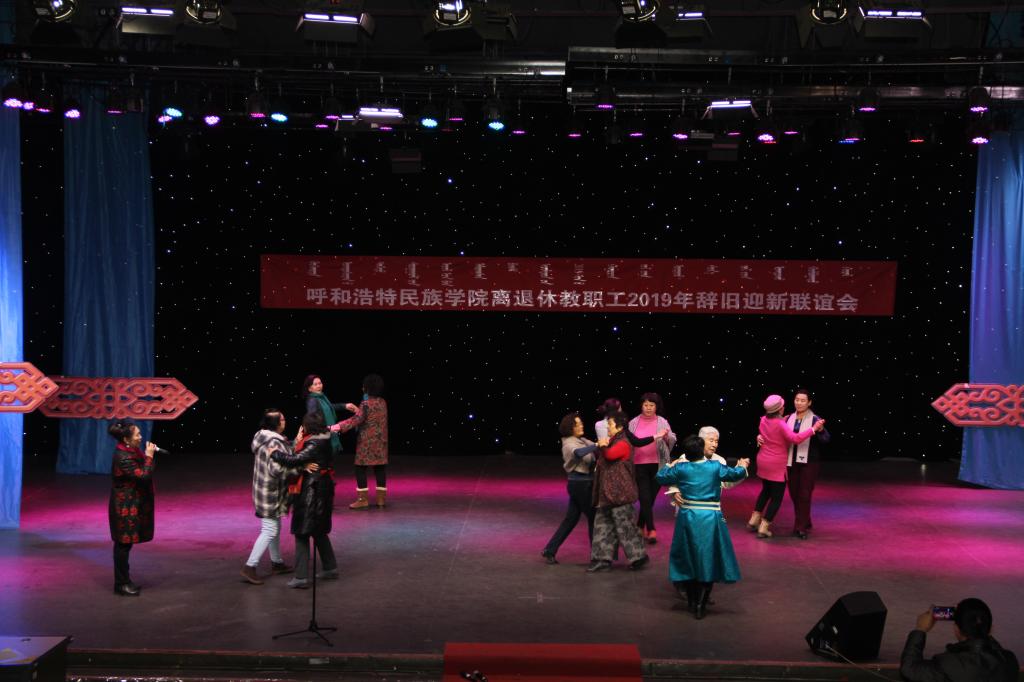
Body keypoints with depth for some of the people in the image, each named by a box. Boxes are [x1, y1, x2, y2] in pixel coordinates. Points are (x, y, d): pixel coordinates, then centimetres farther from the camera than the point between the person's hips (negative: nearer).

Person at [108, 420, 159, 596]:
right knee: (123, 544, 0)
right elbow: (143, 476, -24)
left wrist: (147, 454, 2)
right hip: (125, 507, -9)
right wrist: (149, 456, -18)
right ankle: (121, 584, 9)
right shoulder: (123, 458, -24)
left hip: (131, 505, 9)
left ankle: (124, 580, 26)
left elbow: (141, 471, 14)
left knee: (125, 543, 16)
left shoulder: (131, 451, 6)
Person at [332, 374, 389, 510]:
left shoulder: (366, 404, -13)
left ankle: (363, 499, 1)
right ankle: (381, 499, 11)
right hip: (381, 441, 7)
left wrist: (339, 426, -26)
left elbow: (357, 419, -23)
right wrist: (356, 409, 24)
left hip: (367, 441, -7)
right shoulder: (382, 402, 8)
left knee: (360, 468, 1)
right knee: (380, 469, 9)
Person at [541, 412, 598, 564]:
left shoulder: (582, 441, 13)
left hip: (579, 484, 9)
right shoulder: (569, 444, -17)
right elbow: (579, 453, -39)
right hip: (581, 484, -9)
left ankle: (550, 550, 12)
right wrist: (596, 446, -51)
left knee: (571, 519, 11)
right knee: (593, 517, 1)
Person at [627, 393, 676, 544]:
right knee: (645, 498, -7)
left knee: (651, 497, 10)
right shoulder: (634, 423, 2)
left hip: (657, 465, 1)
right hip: (639, 465, -1)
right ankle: (651, 530, -4)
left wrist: (667, 437, -27)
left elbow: (672, 441, -6)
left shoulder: (662, 422, 0)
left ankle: (640, 526, 28)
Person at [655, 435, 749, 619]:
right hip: (710, 519, -1)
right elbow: (736, 474, 6)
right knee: (708, 562, 8)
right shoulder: (715, 466, -5)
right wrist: (742, 466, 27)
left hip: (688, 519, 1)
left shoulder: (680, 468, -4)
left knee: (689, 560, 18)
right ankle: (700, 606, 6)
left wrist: (669, 466, 27)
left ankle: (692, 601, 28)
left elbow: (660, 477, 8)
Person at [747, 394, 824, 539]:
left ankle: (754, 520, 28)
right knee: (776, 497, 5)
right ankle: (764, 528, 5)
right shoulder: (780, 424, -22)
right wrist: (814, 429, -30)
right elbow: (795, 438, -33)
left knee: (766, 490, 27)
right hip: (777, 465, -7)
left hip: (762, 462, 7)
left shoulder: (763, 420, -1)